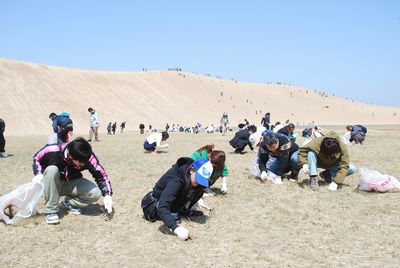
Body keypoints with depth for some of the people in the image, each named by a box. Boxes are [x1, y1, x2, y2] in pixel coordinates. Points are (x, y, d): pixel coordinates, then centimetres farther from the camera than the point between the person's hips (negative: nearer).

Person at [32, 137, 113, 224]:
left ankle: (69, 203, 4)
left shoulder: (87, 157, -26)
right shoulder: (54, 151, -30)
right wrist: (38, 174, -23)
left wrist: (107, 195, -28)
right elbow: (36, 158, -8)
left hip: (71, 185, 1)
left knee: (95, 193, -24)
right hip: (53, 185, -1)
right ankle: (51, 211, -24)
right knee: (52, 170, -36)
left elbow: (101, 175, -18)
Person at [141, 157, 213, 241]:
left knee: (199, 191, -11)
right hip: (153, 207, -6)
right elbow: (162, 207, -46)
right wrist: (175, 228, -56)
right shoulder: (175, 180, -38)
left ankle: (183, 211, 2)